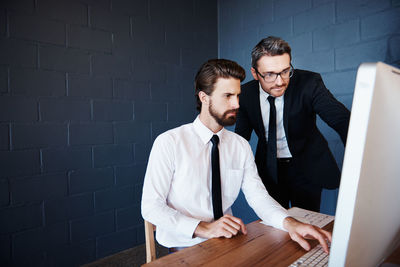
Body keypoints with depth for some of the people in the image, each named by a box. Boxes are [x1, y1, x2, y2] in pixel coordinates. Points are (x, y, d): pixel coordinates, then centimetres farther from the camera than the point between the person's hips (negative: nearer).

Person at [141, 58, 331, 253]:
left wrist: (289, 223, -22)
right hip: (184, 247, -3)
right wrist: (202, 228, -25)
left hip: (226, 240, 4)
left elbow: (258, 196, -3)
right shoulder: (169, 142, -13)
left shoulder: (241, 146, 3)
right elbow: (151, 207, -15)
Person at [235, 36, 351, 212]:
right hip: (269, 170, 2)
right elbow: (241, 137, -2)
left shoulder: (309, 83, -19)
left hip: (307, 169, -1)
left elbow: (343, 120, -28)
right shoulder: (246, 94, -10)